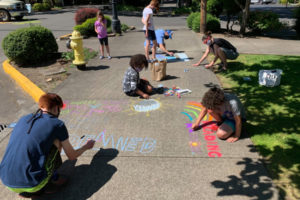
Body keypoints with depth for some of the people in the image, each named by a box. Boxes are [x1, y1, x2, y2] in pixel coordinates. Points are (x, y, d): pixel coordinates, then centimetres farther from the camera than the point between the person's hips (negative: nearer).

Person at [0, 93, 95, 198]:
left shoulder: (23, 119, 11)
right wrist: (86, 146, 28)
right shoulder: (57, 124, -4)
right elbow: (72, 156, 8)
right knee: (57, 141, 8)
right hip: (33, 184, -6)